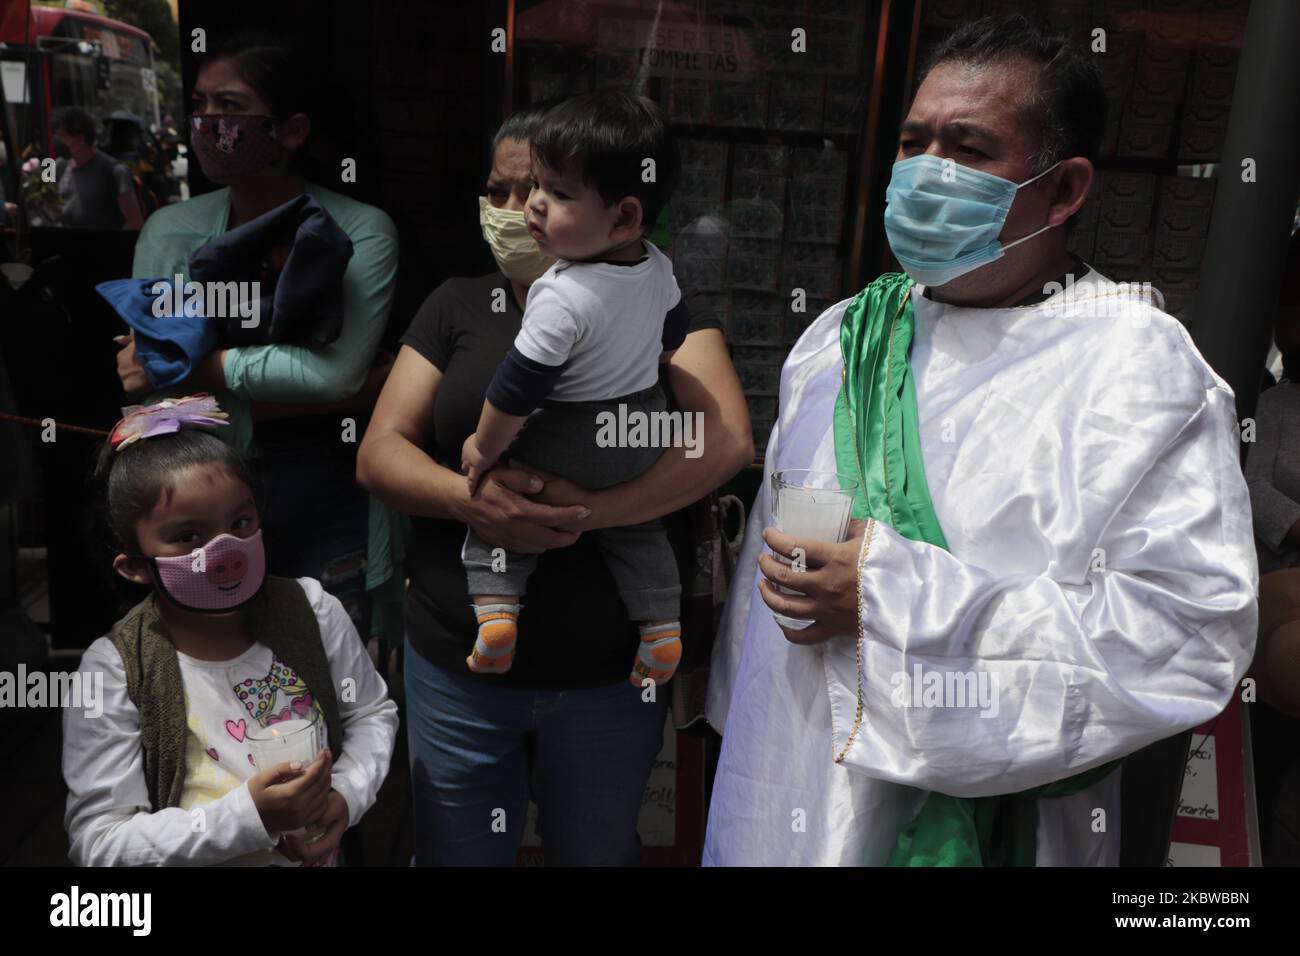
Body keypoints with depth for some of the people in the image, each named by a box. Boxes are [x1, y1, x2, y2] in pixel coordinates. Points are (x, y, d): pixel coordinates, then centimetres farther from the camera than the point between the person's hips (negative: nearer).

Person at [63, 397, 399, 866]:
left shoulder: (312, 609, -16)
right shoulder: (114, 672, -23)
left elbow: (372, 712, -3)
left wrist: (346, 796, -20)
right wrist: (246, 816, -32)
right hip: (202, 855, -2)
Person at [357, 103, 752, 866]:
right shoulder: (457, 307, 5)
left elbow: (727, 441, -14)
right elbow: (379, 452, 0)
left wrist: (590, 509, -27)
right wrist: (469, 498, -21)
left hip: (613, 674, -1)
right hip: (458, 667, 2)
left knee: (599, 852, 19)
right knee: (456, 853, 18)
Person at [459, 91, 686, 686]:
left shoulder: (564, 298, -31)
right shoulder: (658, 267, -8)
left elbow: (517, 387, -25)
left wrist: (484, 448, -10)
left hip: (570, 444, -6)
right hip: (645, 427, 7)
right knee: (637, 529, 25)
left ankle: (495, 607, 2)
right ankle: (662, 628, 20)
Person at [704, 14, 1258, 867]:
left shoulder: (1140, 365, -12)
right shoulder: (841, 338, 5)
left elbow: (1194, 631, -21)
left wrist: (897, 596, -25)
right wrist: (740, 720, 17)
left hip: (980, 825, -5)